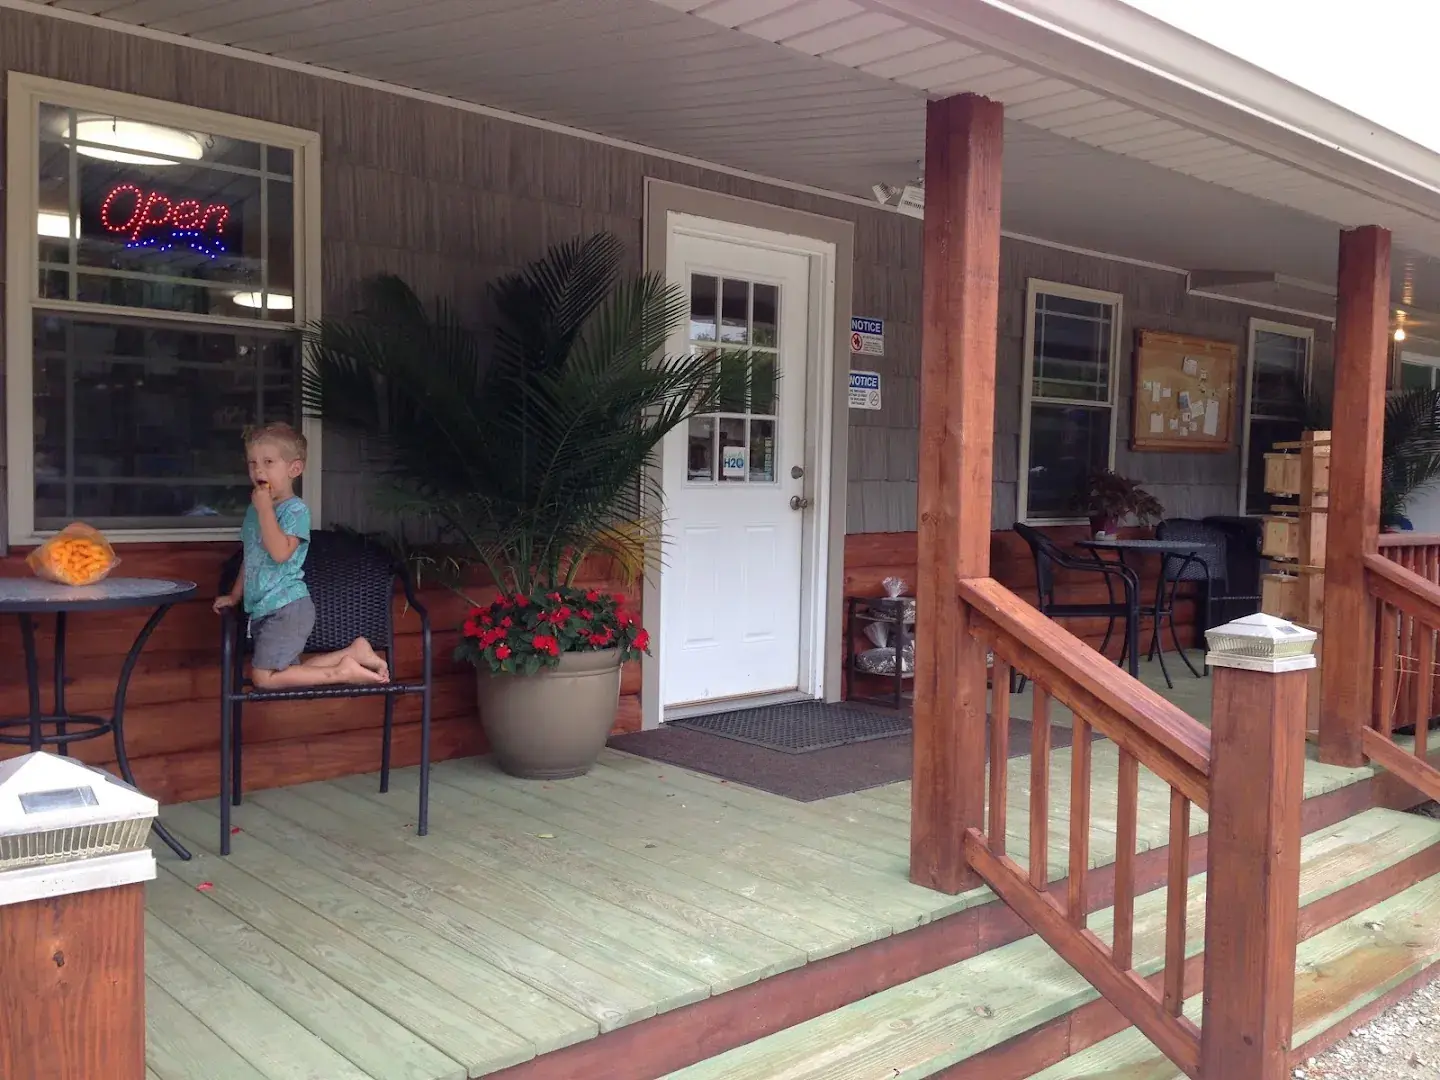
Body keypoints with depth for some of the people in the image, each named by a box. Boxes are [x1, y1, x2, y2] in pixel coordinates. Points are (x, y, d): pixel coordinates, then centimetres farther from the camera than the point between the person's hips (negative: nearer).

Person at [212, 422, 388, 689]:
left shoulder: (296, 509, -12)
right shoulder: (254, 510, 14)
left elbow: (280, 552, -27)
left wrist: (265, 507, -23)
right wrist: (235, 595, 22)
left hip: (287, 609, -9)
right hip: (262, 611, 9)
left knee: (263, 677, -13)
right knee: (288, 673, 10)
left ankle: (342, 672, -7)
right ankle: (353, 652, 15)